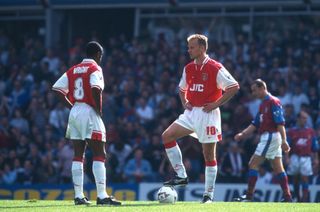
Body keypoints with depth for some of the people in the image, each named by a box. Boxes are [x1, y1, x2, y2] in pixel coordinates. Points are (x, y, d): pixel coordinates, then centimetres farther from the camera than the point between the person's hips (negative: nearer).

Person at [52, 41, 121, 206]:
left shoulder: (73, 70, 14)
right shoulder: (95, 69, -6)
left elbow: (57, 89, 10)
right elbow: (95, 89, -23)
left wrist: (72, 106, 11)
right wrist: (99, 110, -11)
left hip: (74, 112, 7)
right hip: (89, 112, -7)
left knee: (78, 155, 8)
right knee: (99, 155, -5)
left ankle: (78, 195, 6)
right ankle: (101, 195, -13)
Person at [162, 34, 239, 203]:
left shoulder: (215, 68, -11)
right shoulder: (188, 69, 9)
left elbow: (234, 87, -12)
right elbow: (182, 88, 27)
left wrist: (216, 104, -14)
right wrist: (184, 102, 7)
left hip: (208, 113, -6)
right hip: (191, 112, 6)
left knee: (209, 154, -1)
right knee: (167, 136, -9)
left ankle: (209, 194, 5)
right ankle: (181, 175, -3)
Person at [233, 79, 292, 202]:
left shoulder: (273, 102, -11)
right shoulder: (263, 104, 18)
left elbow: (280, 123, -18)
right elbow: (255, 124, 19)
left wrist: (283, 140, -25)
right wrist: (242, 134, 6)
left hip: (271, 136, -10)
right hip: (267, 137, 10)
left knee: (253, 164, -8)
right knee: (278, 168, 8)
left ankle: (249, 195, -8)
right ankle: (287, 196, 7)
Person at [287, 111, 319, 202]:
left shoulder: (311, 132, 5)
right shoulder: (292, 131, 2)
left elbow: (315, 147, 9)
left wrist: (315, 159, 5)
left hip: (306, 158, -1)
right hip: (295, 157, 1)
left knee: (305, 179, -7)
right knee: (295, 180, 6)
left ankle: (305, 199, -9)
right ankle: (297, 199, 17)